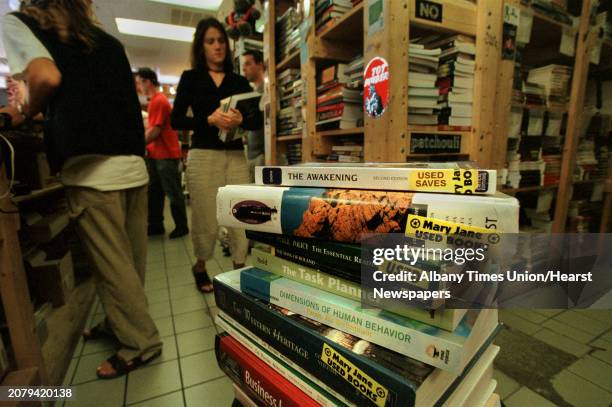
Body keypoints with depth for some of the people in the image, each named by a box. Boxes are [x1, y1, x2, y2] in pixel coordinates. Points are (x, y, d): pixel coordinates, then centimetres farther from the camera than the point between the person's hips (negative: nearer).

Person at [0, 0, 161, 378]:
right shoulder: (109, 41, 22)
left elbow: (47, 77, -12)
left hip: (93, 169, -6)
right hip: (134, 165, 7)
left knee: (112, 264, 2)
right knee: (128, 259, 15)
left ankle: (141, 343, 14)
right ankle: (120, 322, 33)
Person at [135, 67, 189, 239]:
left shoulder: (159, 101, -14)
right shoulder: (154, 101, 16)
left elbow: (154, 131, -18)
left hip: (166, 155, -9)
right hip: (156, 155, 10)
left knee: (173, 193, -1)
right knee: (154, 192, 12)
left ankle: (182, 226, 10)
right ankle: (156, 225, 21)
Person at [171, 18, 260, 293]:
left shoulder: (240, 81, 15)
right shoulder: (190, 78, 8)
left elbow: (257, 120, 8)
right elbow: (176, 120, 0)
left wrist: (241, 120, -14)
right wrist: (210, 120, -16)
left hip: (236, 156, 2)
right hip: (203, 156, -2)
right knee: (206, 220, 2)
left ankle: (240, 270, 13)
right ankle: (200, 267, 30)